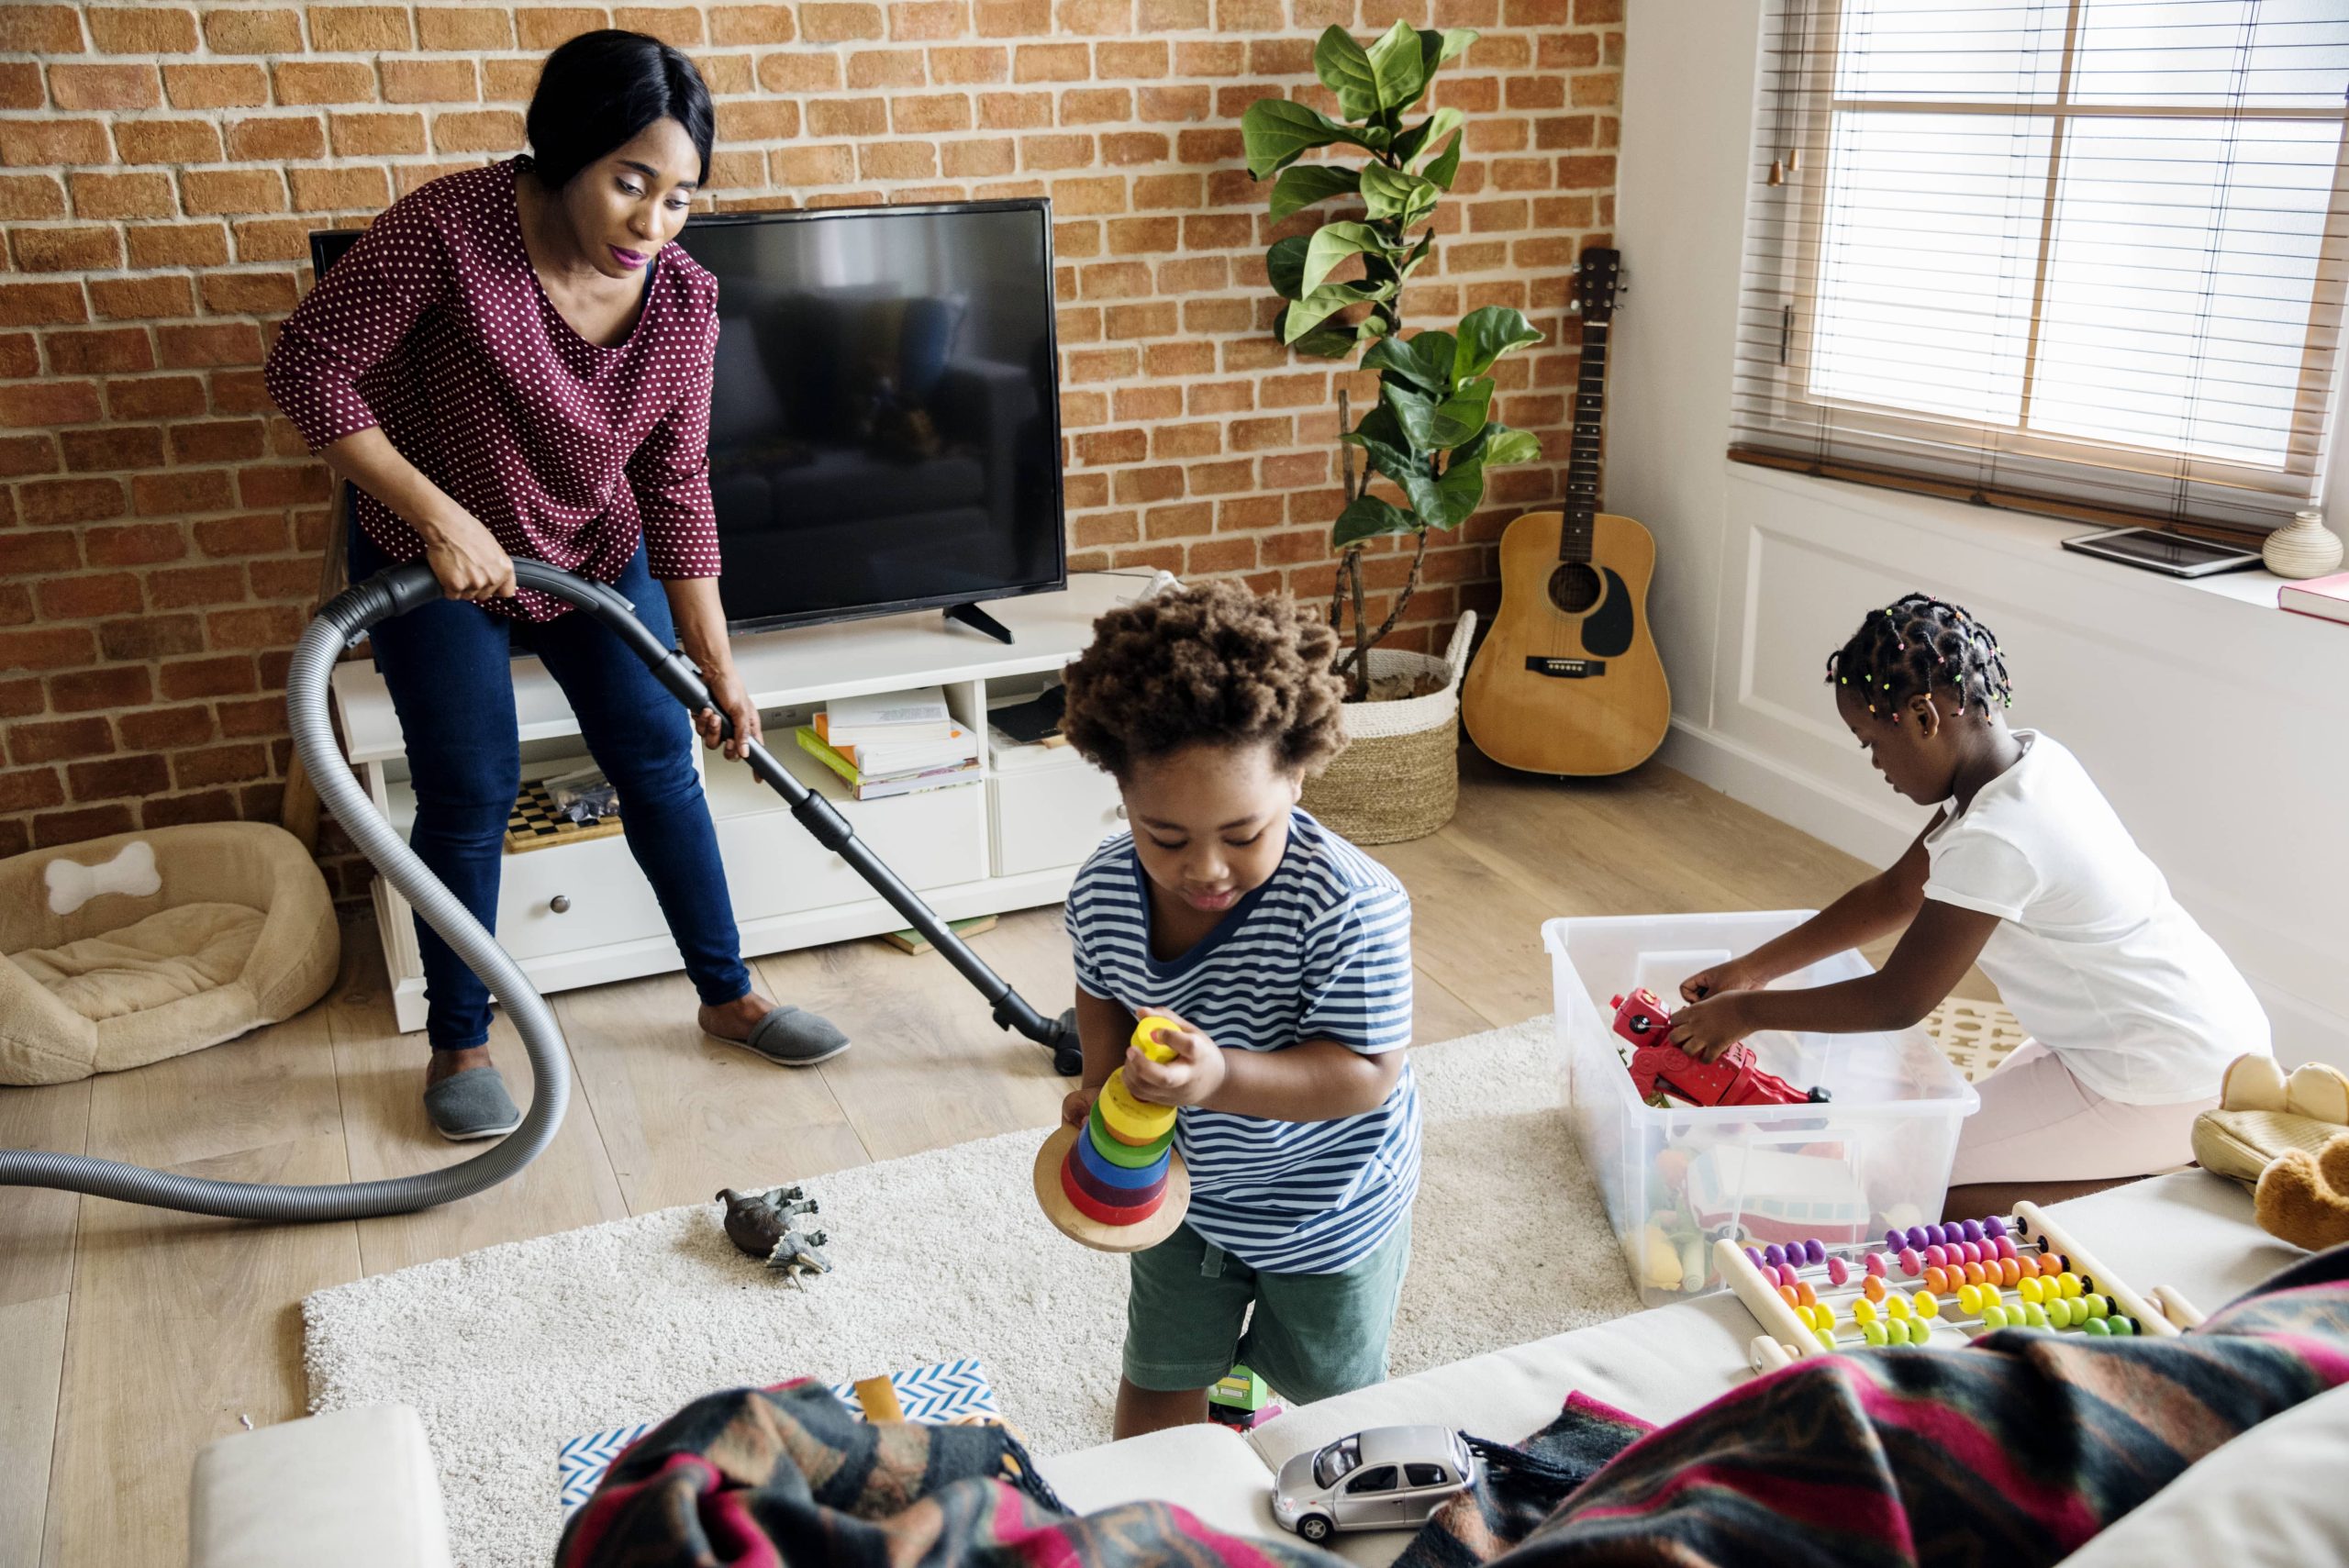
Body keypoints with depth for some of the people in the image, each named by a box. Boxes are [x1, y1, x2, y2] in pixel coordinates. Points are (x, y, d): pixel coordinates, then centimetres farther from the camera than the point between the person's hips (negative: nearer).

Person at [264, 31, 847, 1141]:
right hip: (434, 560, -4)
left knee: (660, 764, 6)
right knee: (470, 795, -1)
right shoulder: (451, 229, -28)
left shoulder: (684, 299, -16)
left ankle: (727, 996, 22)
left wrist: (715, 663, -10)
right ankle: (458, 1045, 18)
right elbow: (308, 364, -22)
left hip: (596, 556, 4)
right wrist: (439, 515, -28)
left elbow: (676, 483, -9)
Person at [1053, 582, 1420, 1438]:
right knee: (1158, 1382, 26)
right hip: (1179, 1186, 4)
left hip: (1327, 1211, -3)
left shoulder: (1352, 906, -36)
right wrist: (1103, 1085, -16)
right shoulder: (1104, 891, -20)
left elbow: (1367, 1073, -31)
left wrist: (1222, 1078, -44)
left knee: (1327, 1392, 23)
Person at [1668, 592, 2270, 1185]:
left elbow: (1897, 1002, -19)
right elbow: (1896, 892, 8)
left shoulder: (1994, 841, -29)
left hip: (2169, 1085, -9)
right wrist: (1752, 969, 7)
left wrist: (1745, 1012, -7)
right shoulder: (2027, 757, 0)